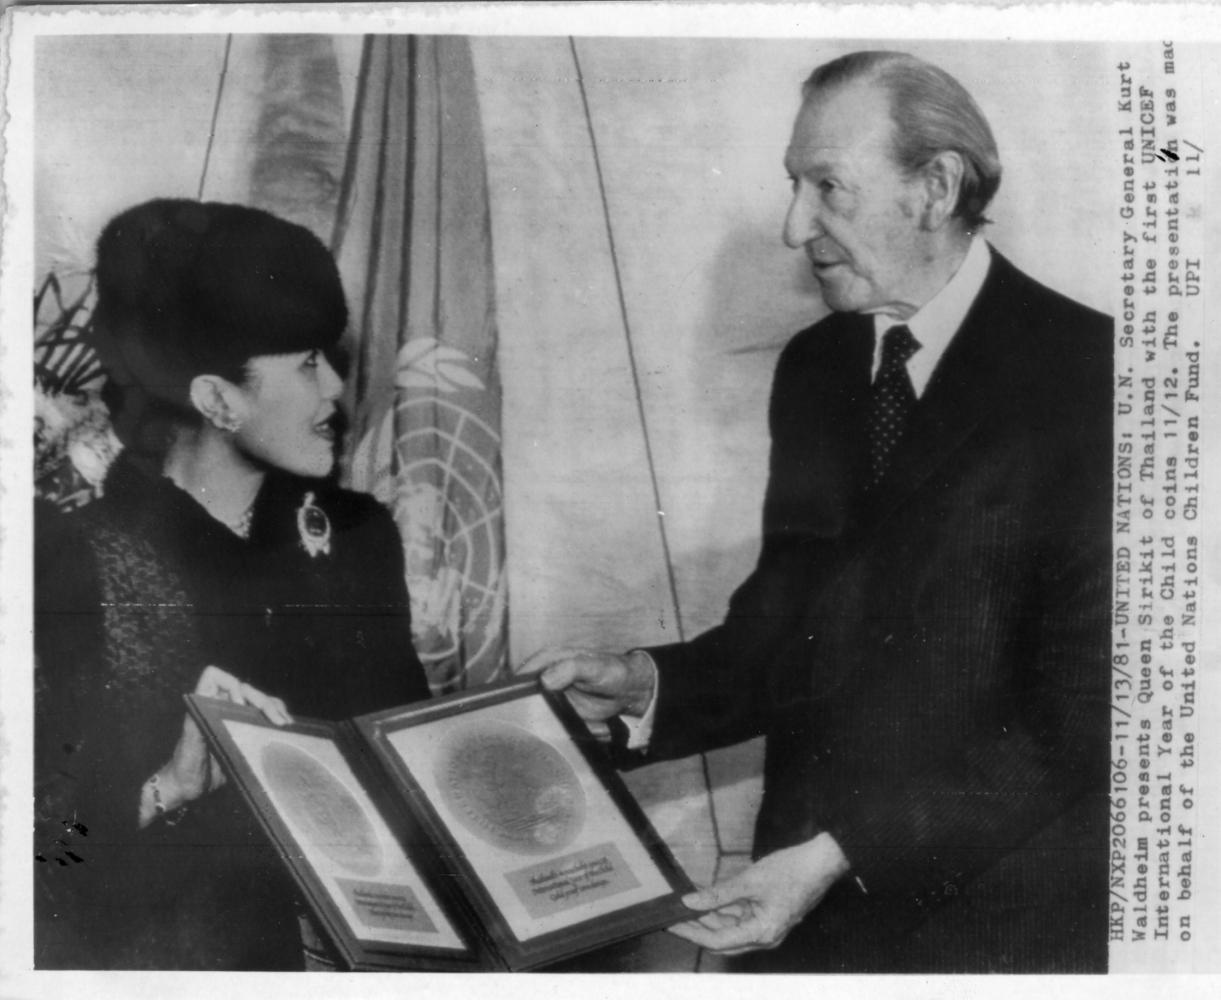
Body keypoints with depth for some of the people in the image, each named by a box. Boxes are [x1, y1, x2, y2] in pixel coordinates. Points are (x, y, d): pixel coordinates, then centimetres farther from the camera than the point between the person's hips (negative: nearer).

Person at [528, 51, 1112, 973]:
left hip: (1004, 918, -5)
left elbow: (1081, 718, -17)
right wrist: (648, 684, -8)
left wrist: (841, 854, -20)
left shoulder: (1085, 378, -14)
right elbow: (791, 630, 9)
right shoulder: (813, 368, 4)